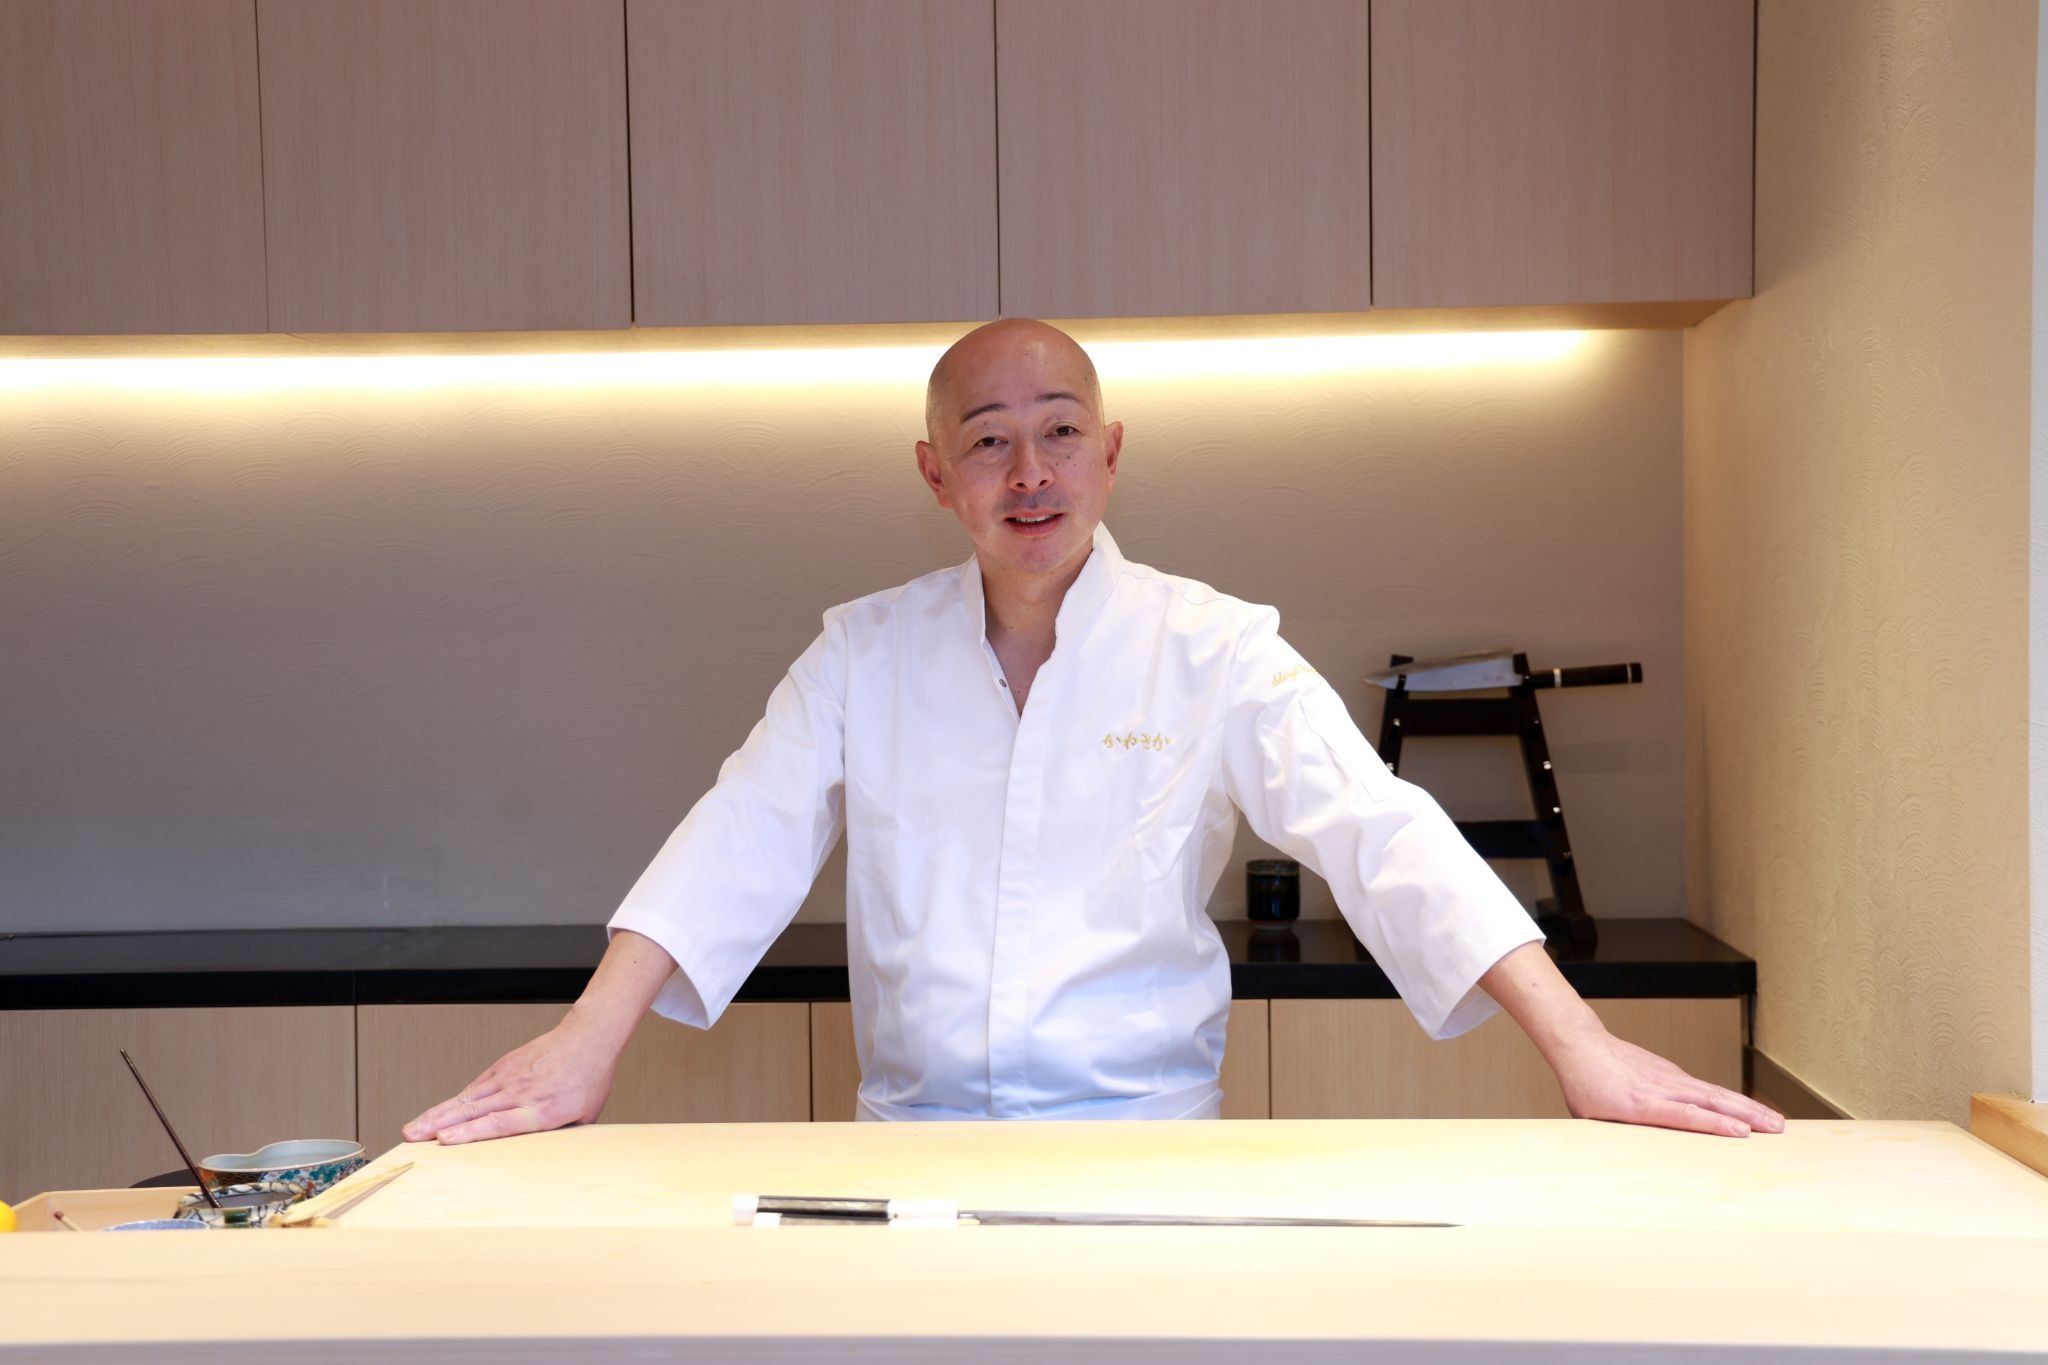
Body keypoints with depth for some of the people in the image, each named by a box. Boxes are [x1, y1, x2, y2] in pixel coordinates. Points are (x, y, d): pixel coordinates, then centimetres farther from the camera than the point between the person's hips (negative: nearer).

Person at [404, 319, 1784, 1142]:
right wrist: (589, 1038, -16)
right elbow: (746, 839, -2)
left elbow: (1379, 833, -10)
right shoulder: (866, 653, 6)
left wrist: (1578, 1041, -21)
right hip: (915, 1133, 2)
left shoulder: (1216, 651, -1)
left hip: (1145, 1132, -1)